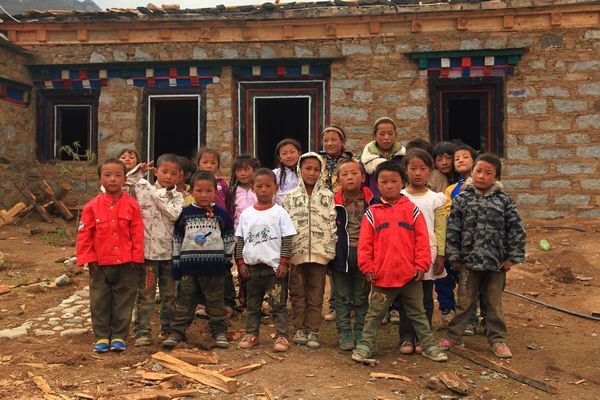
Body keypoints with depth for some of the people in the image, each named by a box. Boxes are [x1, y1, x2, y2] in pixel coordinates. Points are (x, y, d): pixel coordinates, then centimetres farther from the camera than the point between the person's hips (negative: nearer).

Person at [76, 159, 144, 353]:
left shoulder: (132, 205, -2)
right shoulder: (92, 206, -1)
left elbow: (137, 234, -1)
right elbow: (84, 235, 1)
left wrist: (136, 258, -4)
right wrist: (89, 258, -3)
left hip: (126, 263, -1)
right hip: (100, 263, 1)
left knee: (123, 300, 7)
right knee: (99, 301, 9)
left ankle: (119, 336, 19)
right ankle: (102, 337, 21)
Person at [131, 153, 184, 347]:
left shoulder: (177, 197, 5)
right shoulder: (144, 189, 1)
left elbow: (174, 214, -14)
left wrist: (159, 195, -10)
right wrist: (138, 171, -7)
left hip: (169, 251, 3)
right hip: (148, 249, -3)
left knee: (170, 294, 12)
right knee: (145, 294, 1)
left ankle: (168, 329, 25)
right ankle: (142, 332, 8)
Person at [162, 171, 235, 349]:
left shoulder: (221, 214, 2)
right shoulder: (185, 214, 3)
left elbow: (229, 239, 7)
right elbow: (177, 239, 7)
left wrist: (227, 260, 5)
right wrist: (176, 262, 4)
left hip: (214, 267, -1)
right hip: (189, 266, 1)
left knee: (215, 301, 7)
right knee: (185, 301, 8)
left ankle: (219, 331, 17)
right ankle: (177, 331, 16)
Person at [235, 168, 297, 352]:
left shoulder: (280, 212, -4)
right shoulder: (246, 214, 5)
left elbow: (287, 240, -4)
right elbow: (240, 239, 9)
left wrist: (284, 263, -9)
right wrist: (241, 262, 3)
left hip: (274, 267, -3)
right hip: (252, 267, 4)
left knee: (278, 304, 3)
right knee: (252, 304, 15)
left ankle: (281, 336, 11)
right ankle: (251, 333, 26)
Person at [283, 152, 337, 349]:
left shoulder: (328, 196, 6)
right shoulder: (290, 196, 7)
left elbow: (332, 225, 4)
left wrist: (331, 252, -1)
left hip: (319, 252, 0)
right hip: (296, 252, 1)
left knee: (316, 295, 6)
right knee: (298, 293, 9)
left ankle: (313, 331, 16)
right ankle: (299, 329, 21)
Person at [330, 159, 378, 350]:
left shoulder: (371, 202, -4)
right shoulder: (334, 203, -5)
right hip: (341, 254, 0)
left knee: (362, 298, 13)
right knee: (342, 297, 9)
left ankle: (361, 332, 25)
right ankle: (344, 333, 20)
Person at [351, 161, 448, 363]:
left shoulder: (412, 210, 1)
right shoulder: (372, 213, 1)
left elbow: (422, 240, 0)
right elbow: (365, 243, 0)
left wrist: (421, 264, -5)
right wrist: (368, 266, -5)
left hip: (410, 274, 1)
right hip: (382, 275, 0)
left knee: (418, 313, 15)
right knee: (374, 313, 12)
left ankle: (428, 345, 26)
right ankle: (365, 345, 23)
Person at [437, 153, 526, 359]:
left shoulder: (504, 201, -1)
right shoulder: (462, 199, -3)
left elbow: (516, 230, 1)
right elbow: (452, 230, -2)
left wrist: (513, 257, -1)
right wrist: (454, 257, -3)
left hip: (497, 263, 1)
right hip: (469, 261, 0)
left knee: (494, 303, 12)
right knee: (465, 301, 10)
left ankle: (497, 340, 24)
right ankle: (454, 336, 22)